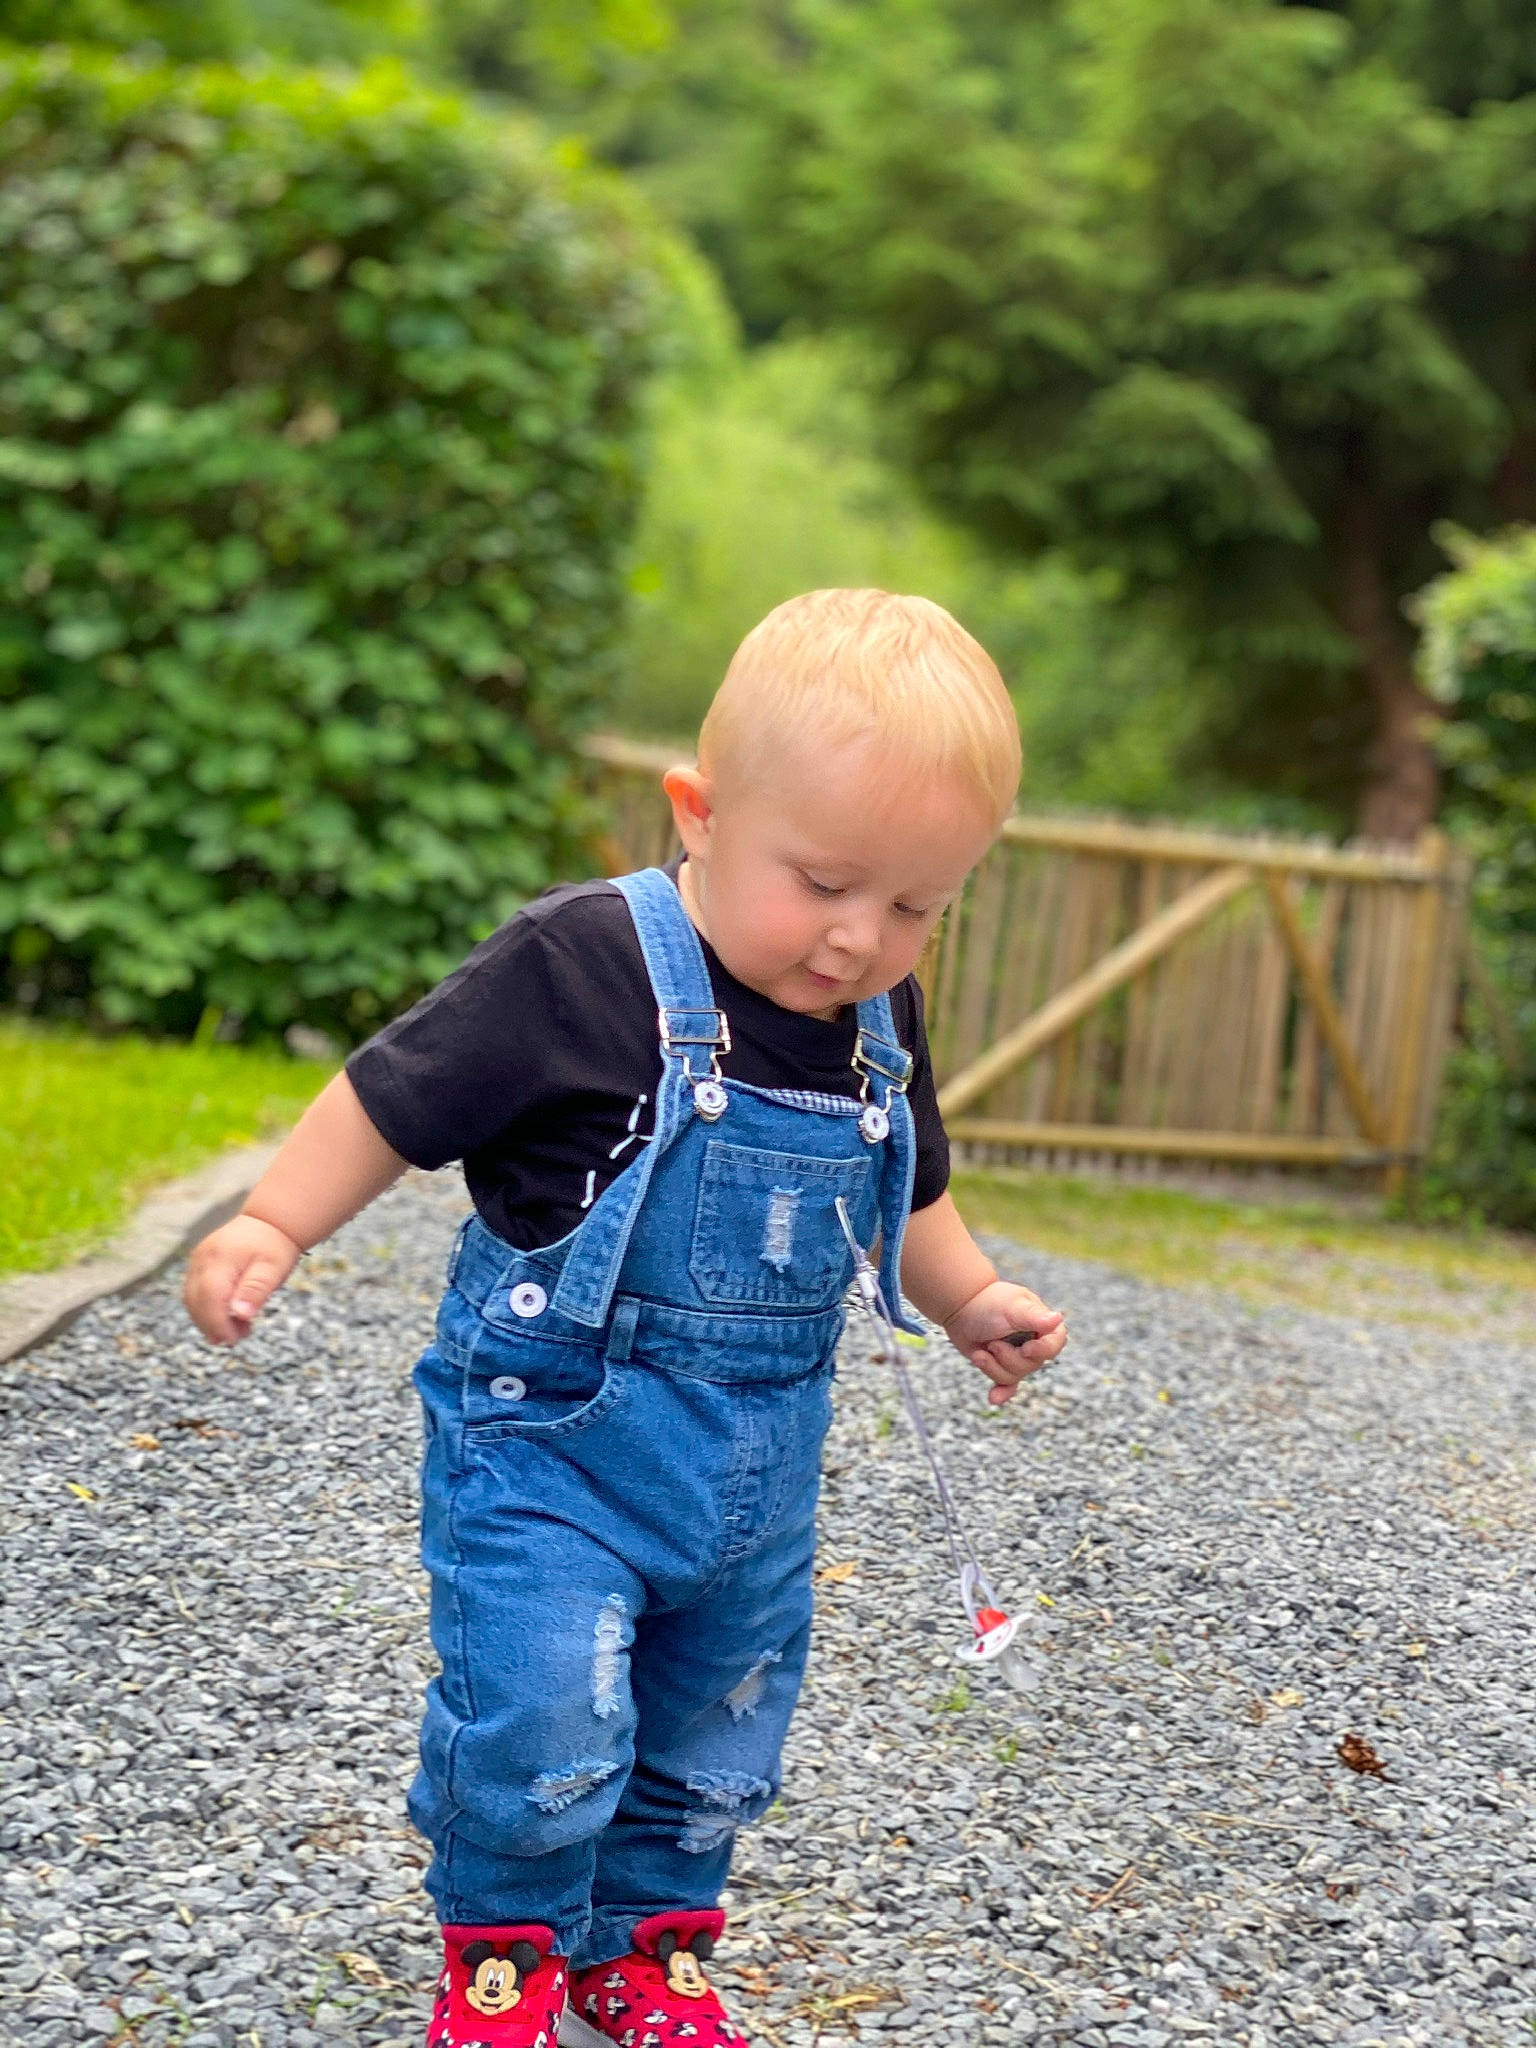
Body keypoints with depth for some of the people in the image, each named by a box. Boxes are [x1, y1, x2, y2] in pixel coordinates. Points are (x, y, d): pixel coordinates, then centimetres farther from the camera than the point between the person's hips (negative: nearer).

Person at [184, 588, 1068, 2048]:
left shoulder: (879, 1017, 0)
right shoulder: (583, 967, -20)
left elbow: (898, 1193, 18)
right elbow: (397, 1097, -13)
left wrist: (968, 1298, 5)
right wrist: (271, 1226, -20)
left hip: (755, 1471, 6)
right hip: (553, 1437, -6)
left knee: (715, 1739, 17)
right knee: (541, 1723, -13)